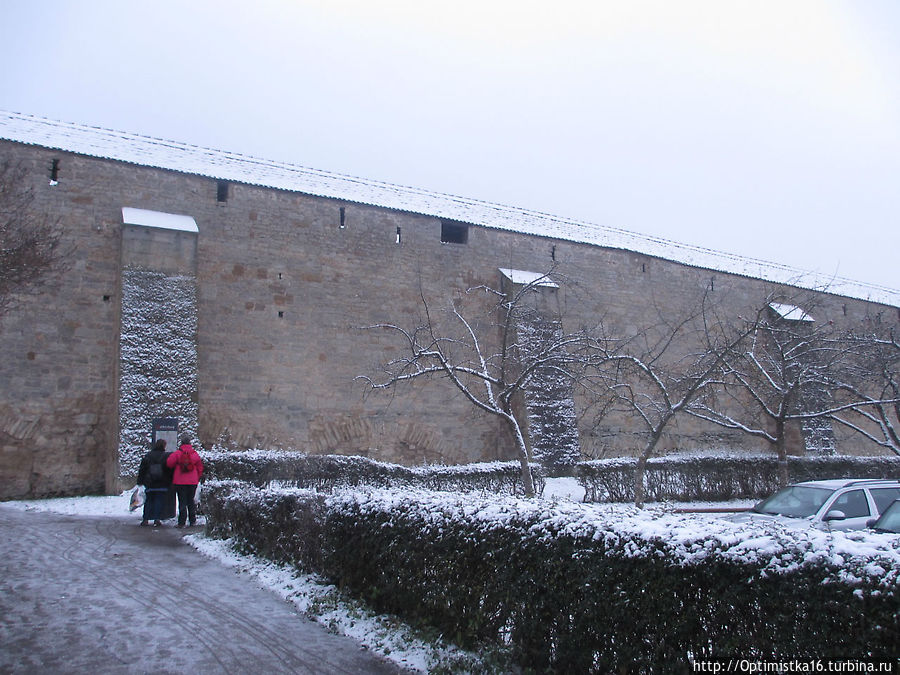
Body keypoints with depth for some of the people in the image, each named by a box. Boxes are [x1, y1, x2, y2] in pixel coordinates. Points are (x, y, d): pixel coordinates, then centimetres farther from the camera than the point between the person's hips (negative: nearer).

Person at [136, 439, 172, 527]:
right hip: (162, 484, -2)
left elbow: (142, 469, 5)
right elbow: (170, 469, -4)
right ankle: (157, 519, -3)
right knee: (159, 501, 3)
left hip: (150, 484, 2)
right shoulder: (165, 456, -5)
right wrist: (170, 482, 6)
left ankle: (146, 519, 6)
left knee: (149, 500, 10)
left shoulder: (147, 456, 3)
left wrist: (140, 481, 10)